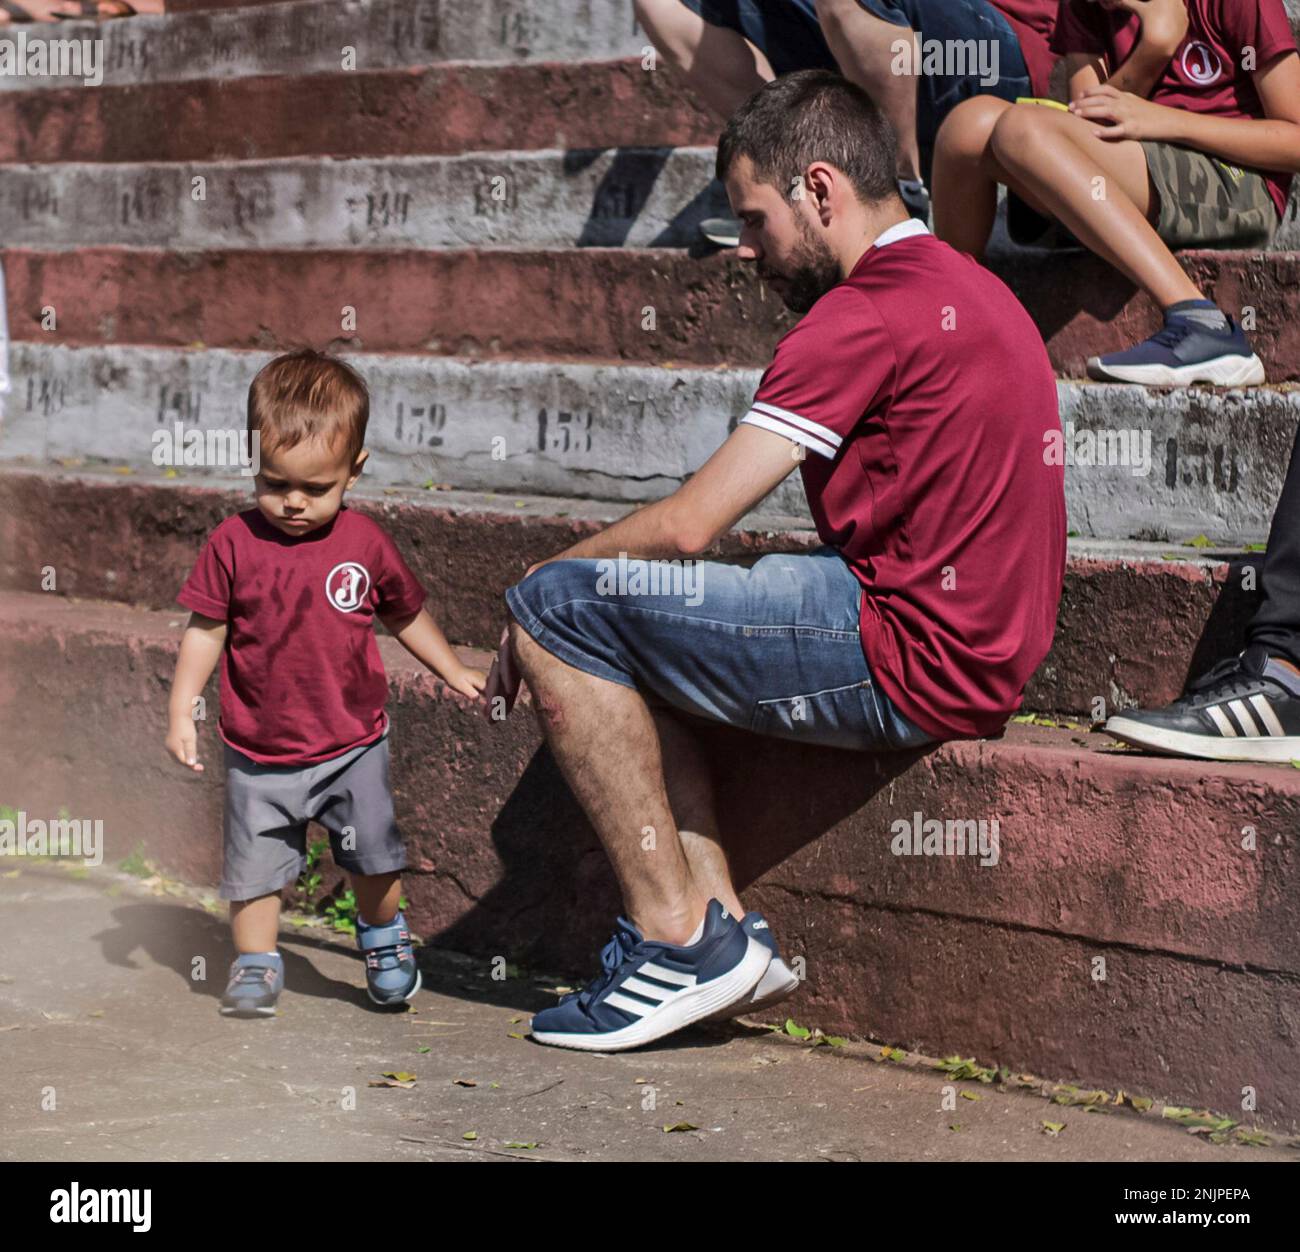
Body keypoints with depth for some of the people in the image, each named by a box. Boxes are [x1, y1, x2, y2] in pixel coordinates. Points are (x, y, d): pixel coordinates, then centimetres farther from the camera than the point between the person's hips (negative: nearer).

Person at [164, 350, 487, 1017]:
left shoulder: (365, 543, -5)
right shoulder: (233, 544, -8)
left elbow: (405, 612, 11)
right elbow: (205, 630, -1)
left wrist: (454, 672, 16)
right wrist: (181, 710, -5)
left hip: (352, 746, 0)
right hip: (259, 754, 0)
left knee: (374, 855, 3)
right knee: (254, 865, 4)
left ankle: (383, 936, 30)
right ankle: (256, 964, 22)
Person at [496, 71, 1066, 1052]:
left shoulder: (870, 312, -15)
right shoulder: (962, 287, 17)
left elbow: (686, 526, -16)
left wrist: (535, 591, 3)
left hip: (908, 666, -10)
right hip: (981, 652, 10)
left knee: (561, 611, -8)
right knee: (626, 643, 20)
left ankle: (683, 940, -5)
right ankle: (724, 930, 9)